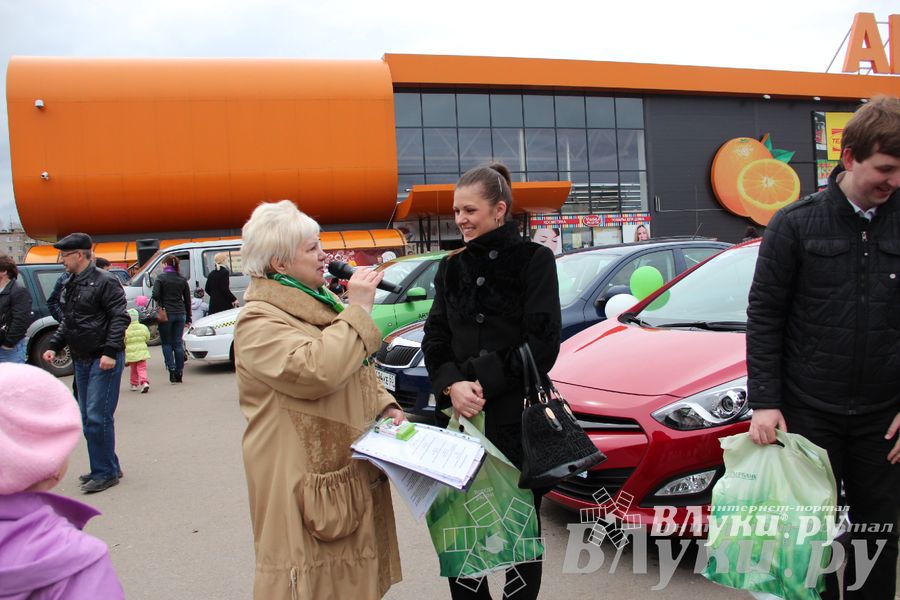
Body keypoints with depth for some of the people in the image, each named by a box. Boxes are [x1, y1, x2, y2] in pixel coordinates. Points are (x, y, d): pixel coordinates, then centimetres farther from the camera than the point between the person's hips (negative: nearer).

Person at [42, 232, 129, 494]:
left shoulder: (104, 281, -12)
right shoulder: (70, 285, 15)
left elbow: (119, 318, -17)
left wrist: (110, 351, -23)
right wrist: (54, 346, 11)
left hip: (104, 360, -9)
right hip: (81, 360, 9)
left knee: (98, 417, -8)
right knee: (88, 418, 13)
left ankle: (105, 473, 3)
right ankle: (108, 466, 25)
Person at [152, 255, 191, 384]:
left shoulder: (161, 278, -6)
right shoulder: (182, 279, 8)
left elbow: (155, 295, -16)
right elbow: (187, 299, 10)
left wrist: (159, 305, 6)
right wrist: (188, 317, 15)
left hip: (166, 314, -4)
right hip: (180, 314, 4)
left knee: (166, 343, 7)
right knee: (178, 343, 8)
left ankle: (172, 369, -5)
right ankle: (179, 373, 8)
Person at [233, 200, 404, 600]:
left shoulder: (319, 303, 13)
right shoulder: (259, 320, -15)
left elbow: (359, 371, 21)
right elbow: (316, 371, -31)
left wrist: (384, 407, 4)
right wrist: (357, 309, -23)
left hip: (351, 471, 8)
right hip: (306, 483, -8)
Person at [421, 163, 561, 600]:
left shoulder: (533, 260, -2)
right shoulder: (452, 268, 12)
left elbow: (542, 343, -9)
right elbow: (435, 339, 6)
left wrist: (484, 384, -15)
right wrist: (452, 386, -12)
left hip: (517, 416, -3)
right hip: (458, 417, 4)